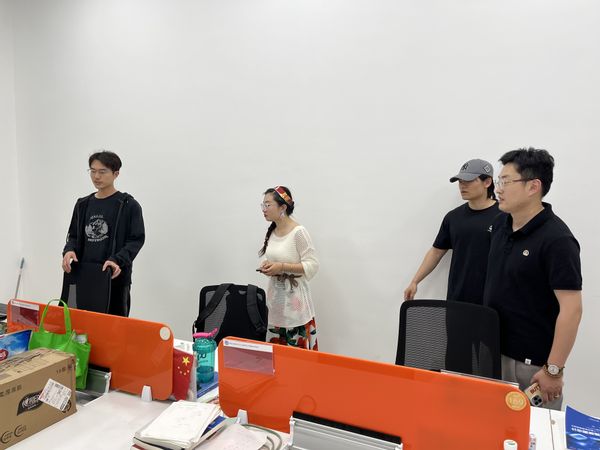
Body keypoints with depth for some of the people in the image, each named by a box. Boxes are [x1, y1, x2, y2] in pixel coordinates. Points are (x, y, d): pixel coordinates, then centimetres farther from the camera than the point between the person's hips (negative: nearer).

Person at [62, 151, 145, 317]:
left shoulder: (129, 205, -4)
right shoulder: (83, 205, 13)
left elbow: (136, 240, -8)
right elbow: (74, 235, 18)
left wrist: (117, 261, -23)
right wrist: (69, 250, -4)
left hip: (116, 279, -4)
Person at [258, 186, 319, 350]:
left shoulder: (298, 232, -15)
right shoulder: (271, 232, 7)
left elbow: (312, 265, -16)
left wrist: (282, 267, -22)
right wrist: (266, 264, -2)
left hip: (294, 299, -7)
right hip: (275, 297, 7)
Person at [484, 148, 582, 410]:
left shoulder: (556, 240, -20)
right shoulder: (501, 223, 2)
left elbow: (571, 309, -21)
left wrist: (553, 369, -19)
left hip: (531, 361, -6)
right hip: (491, 349, 7)